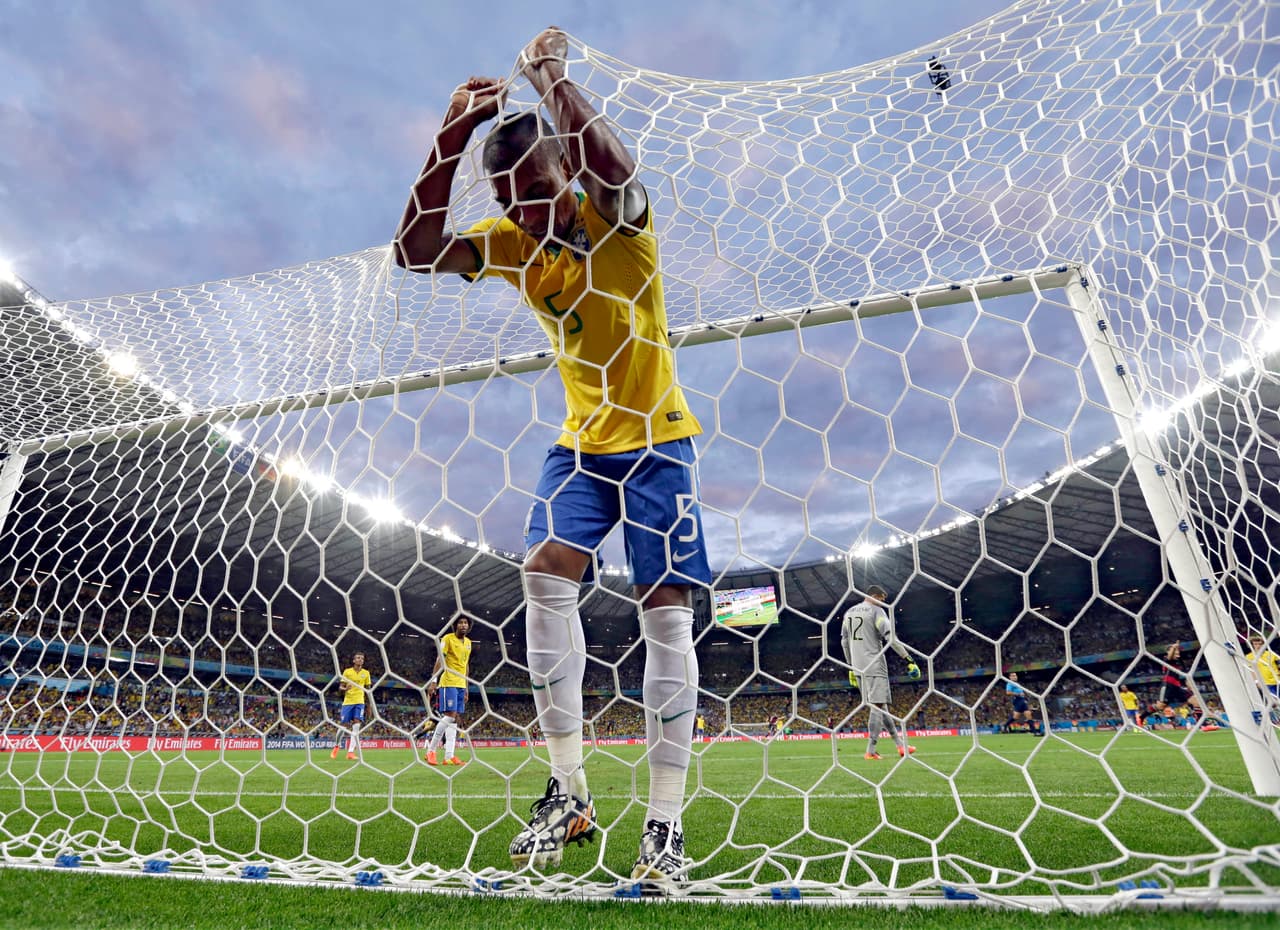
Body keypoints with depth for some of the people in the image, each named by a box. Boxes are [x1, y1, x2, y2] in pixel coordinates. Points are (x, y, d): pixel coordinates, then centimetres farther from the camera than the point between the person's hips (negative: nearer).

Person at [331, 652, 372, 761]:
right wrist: (345, 689, -21)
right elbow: (340, 687, 4)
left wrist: (371, 705, 9)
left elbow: (369, 690, 13)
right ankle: (336, 746, 31)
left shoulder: (366, 673, 7)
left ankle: (350, 752, -11)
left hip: (359, 702, 1)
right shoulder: (347, 671, 2)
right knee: (344, 726, 3)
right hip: (347, 702, -1)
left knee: (356, 726, -11)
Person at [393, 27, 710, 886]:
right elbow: (417, 251, -6)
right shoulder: (513, 239, 5)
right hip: (582, 439, 5)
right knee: (546, 572, -17)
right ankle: (569, 791, -5)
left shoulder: (613, 216, -8)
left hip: (657, 436, -4)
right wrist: (455, 133, -12)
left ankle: (666, 821, 3)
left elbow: (617, 172, -32)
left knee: (665, 610, -8)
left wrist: (554, 80, -21)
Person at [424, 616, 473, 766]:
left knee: (456, 718, 2)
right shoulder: (448, 638, -5)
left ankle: (449, 756, 1)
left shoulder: (468, 642, 15)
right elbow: (439, 660, -10)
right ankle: (431, 750, -1)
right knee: (450, 715, -13)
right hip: (448, 683, -7)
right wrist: (433, 681, -18)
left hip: (461, 685, 7)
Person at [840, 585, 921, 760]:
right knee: (878, 705, -4)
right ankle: (870, 751, -6)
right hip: (874, 665, -7)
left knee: (879, 705, 14)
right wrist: (909, 660, -14)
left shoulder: (849, 612, 15)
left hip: (857, 667, 7)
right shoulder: (876, 611, -6)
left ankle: (900, 744, 20)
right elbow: (891, 638, -16)